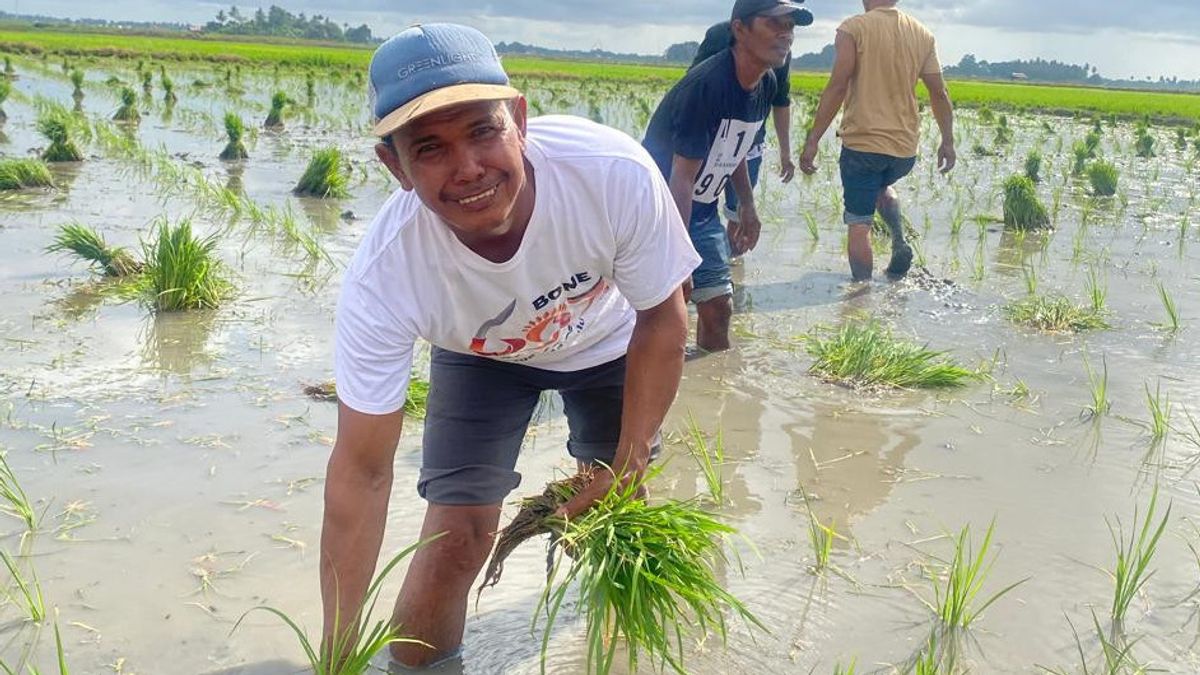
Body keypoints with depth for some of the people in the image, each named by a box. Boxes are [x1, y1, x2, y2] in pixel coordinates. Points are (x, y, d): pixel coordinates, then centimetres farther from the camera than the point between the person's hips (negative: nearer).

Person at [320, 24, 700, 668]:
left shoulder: (618, 174, -39)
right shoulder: (382, 276, -39)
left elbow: (662, 317, -19)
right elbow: (362, 471, -30)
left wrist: (629, 463, -19)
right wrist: (337, 649, -27)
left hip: (607, 339, 1)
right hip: (481, 356, -1)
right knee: (457, 530, -11)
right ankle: (412, 664, 18)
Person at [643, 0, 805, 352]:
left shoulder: (766, 84, -2)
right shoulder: (706, 85, -28)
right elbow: (682, 178, -28)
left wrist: (747, 207, 17)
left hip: (702, 211, 8)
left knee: (718, 307, 10)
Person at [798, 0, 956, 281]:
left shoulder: (854, 28, -8)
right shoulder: (923, 35, 5)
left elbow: (837, 87, -15)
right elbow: (939, 93, 6)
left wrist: (812, 140, -12)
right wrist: (948, 141, 16)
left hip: (862, 142, -5)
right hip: (905, 146, 5)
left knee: (859, 224, 5)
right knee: (882, 186, 34)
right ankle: (899, 242, 13)